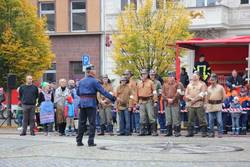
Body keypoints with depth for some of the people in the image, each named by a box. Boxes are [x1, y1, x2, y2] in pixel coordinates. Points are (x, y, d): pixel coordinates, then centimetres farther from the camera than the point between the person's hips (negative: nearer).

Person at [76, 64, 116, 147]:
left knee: (81, 122, 10)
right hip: (91, 103, -6)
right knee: (92, 123, -1)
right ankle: (90, 141, -4)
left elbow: (78, 92, 17)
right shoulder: (94, 81, -7)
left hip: (82, 103, 6)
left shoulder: (81, 81, 12)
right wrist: (112, 98, -9)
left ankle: (79, 141, 11)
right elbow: (103, 91, -11)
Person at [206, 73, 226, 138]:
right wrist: (207, 104, 12)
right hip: (210, 106, 4)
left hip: (218, 106, -4)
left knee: (219, 120, -6)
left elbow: (224, 96, 6)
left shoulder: (220, 87, -1)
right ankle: (211, 132, 11)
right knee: (211, 121, 5)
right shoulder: (209, 88, 11)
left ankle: (220, 133, -1)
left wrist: (221, 102, 6)